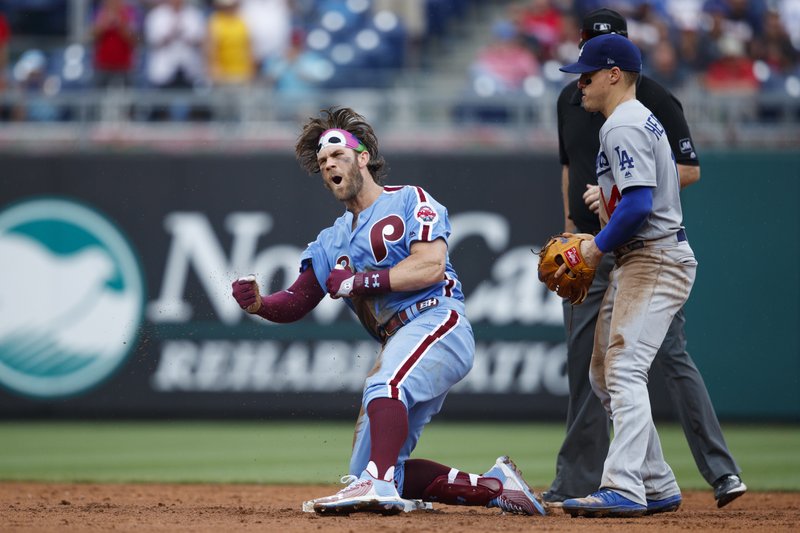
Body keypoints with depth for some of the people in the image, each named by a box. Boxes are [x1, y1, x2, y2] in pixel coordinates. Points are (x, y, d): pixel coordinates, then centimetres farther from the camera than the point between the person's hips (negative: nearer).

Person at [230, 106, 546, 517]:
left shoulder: (409, 201, 5)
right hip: (397, 344, 8)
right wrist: (256, 303, -5)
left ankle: (378, 483, -54)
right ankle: (494, 486, 10)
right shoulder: (332, 242, 25)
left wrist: (359, 280, -9)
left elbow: (430, 266, -11)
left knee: (385, 386, -37)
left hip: (438, 322, -8)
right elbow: (294, 305, 17)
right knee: (376, 472, 1)